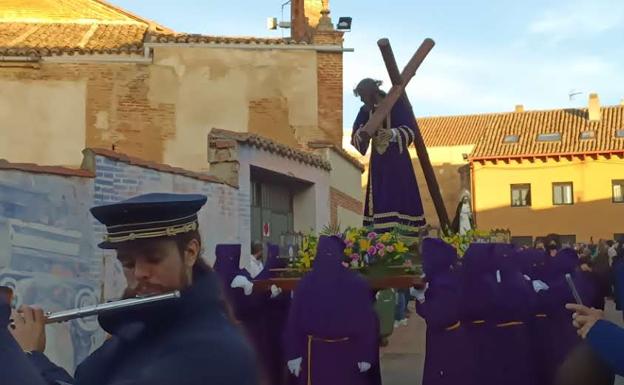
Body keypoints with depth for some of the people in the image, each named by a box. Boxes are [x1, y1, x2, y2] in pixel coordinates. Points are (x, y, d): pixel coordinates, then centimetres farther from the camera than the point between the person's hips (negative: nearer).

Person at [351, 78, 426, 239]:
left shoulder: (396, 104, -7)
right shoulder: (365, 111, 8)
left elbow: (411, 129, -11)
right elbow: (356, 136, 4)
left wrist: (392, 133, -29)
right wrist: (362, 133, -20)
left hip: (397, 159, -5)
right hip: (378, 161, 5)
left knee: (399, 196, -12)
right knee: (379, 200, -1)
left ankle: (406, 236, -13)